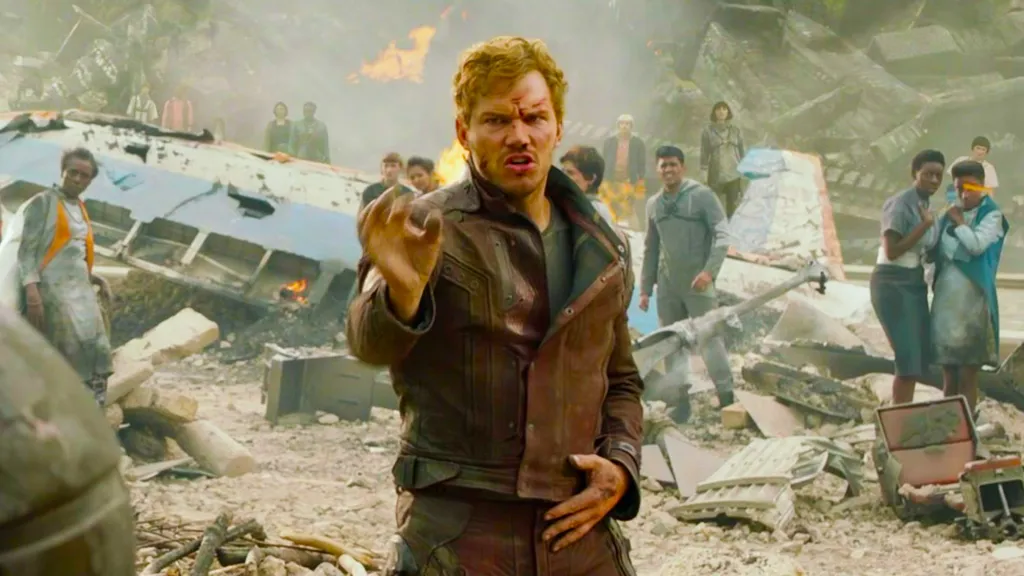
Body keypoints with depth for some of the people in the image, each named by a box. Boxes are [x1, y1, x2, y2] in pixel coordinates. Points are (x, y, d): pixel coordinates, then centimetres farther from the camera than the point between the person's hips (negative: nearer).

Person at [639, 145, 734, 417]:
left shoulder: (702, 195, -6)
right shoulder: (653, 204, 11)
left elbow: (722, 235, -11)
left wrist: (709, 270, -23)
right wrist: (645, 288, 14)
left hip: (698, 283, -5)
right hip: (667, 285, 5)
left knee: (709, 338, -4)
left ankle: (727, 396, 5)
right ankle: (679, 399, 15)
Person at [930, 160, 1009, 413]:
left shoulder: (991, 215, 0)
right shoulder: (948, 215, 14)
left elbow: (977, 245, -15)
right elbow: (936, 253, 14)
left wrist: (959, 222, -3)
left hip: (972, 300, -5)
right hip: (945, 298, 5)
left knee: (968, 377, -3)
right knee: (949, 378, 7)